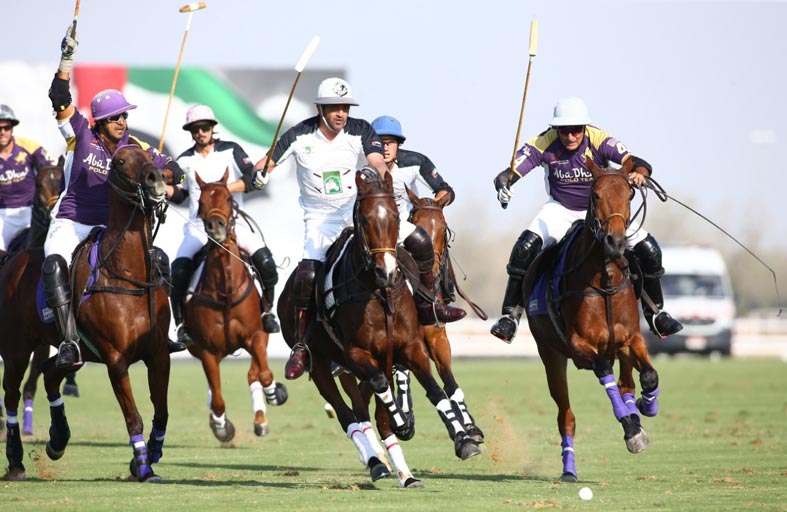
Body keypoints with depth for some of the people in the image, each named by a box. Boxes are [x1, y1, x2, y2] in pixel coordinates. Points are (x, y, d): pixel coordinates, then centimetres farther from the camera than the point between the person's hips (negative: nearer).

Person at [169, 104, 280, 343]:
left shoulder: (231, 151, 4)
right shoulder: (185, 160, 12)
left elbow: (251, 179, -5)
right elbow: (178, 195, 17)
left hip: (232, 222, -1)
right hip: (199, 227, 1)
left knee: (264, 259, -23)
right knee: (179, 269, -23)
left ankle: (266, 311, -4)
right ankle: (181, 324, -11)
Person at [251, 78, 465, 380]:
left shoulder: (360, 131, -6)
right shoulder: (300, 136, -7)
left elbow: (378, 163, -20)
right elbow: (267, 163, -1)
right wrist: (261, 174, -25)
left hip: (360, 211, 2)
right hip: (320, 217, -2)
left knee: (419, 242, -11)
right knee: (307, 275, -26)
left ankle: (427, 307, 11)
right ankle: (301, 347, -11)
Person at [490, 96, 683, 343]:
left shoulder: (599, 140, -24)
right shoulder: (544, 144, -23)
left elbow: (639, 164, -32)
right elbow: (509, 174, -29)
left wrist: (638, 173, -56)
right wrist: (502, 186, -53)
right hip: (560, 209, -1)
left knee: (648, 249, -10)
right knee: (525, 248, -25)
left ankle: (655, 314, 12)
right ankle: (510, 317, -14)